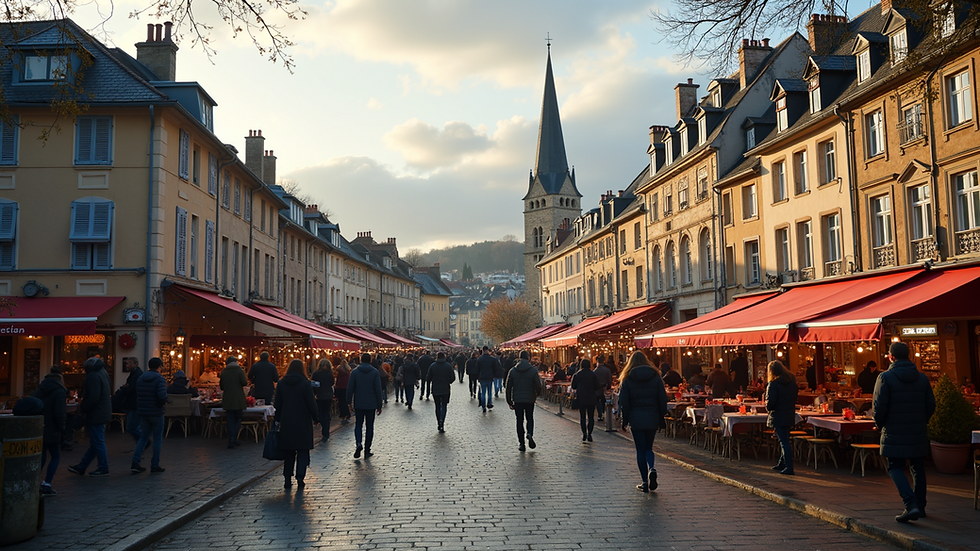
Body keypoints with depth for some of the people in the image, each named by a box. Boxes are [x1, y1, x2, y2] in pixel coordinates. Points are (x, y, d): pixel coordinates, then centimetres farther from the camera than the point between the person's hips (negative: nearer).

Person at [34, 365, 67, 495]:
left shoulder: (39, 390, 12)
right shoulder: (59, 392, -8)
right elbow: (59, 413, -15)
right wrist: (61, 428, -4)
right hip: (51, 431, -6)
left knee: (41, 457, 14)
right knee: (56, 457, 5)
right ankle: (46, 485, -1)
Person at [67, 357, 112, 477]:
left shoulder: (93, 376, -17)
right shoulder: (102, 372, 13)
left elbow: (93, 398, -24)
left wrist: (82, 410, -12)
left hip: (96, 414, -10)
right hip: (103, 412, 10)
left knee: (98, 442, -2)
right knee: (95, 442, 14)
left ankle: (103, 469, 4)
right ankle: (81, 467, 25)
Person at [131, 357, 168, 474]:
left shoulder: (140, 378, 7)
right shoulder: (160, 379, -13)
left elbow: (137, 396, 8)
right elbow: (162, 396, -26)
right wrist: (166, 401, -6)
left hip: (143, 413, 6)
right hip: (156, 413, -6)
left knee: (143, 437, 14)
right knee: (157, 439, 6)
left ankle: (135, 462, 2)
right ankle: (155, 465, 9)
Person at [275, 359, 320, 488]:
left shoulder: (281, 384, 2)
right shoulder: (306, 384, -9)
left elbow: (278, 404, 7)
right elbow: (311, 403, -8)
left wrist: (278, 419, 16)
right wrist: (316, 418, 2)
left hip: (286, 422, 3)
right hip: (303, 423, -3)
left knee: (288, 451, 12)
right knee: (303, 451, 5)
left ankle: (287, 479, 11)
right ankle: (300, 477, -3)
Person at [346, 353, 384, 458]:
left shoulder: (355, 372, -3)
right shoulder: (375, 372, -4)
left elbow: (350, 388, -3)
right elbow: (378, 390, -4)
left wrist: (349, 402, 6)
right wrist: (379, 405, 2)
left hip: (358, 404, 0)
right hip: (371, 404, 0)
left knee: (358, 425, 11)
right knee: (369, 426, 8)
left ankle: (358, 444, -14)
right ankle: (367, 450, 9)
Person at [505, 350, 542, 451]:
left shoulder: (512, 371, 0)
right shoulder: (533, 371, -6)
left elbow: (508, 387, 1)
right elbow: (538, 386, -8)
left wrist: (509, 402, 8)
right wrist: (537, 394, 14)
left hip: (517, 400, 1)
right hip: (530, 400, -1)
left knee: (519, 421, 9)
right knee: (530, 418, 17)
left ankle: (521, 443, 6)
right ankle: (530, 434, -9)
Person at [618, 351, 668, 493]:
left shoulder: (627, 378, -2)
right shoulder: (655, 377, 3)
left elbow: (624, 402, -3)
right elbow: (662, 399, 3)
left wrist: (624, 420, 6)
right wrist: (661, 418, 9)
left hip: (636, 418, -2)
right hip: (652, 418, 2)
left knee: (640, 450, 5)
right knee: (649, 448, 16)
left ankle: (645, 482, 3)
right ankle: (652, 468, -12)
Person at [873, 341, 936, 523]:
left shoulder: (885, 378, -10)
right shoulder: (922, 378, 4)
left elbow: (879, 406, -14)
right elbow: (931, 406, 6)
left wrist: (880, 424, 4)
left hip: (894, 434, -4)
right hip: (918, 434, 5)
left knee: (895, 468, 2)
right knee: (917, 469, 17)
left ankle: (911, 504, -15)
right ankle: (920, 506, 26)